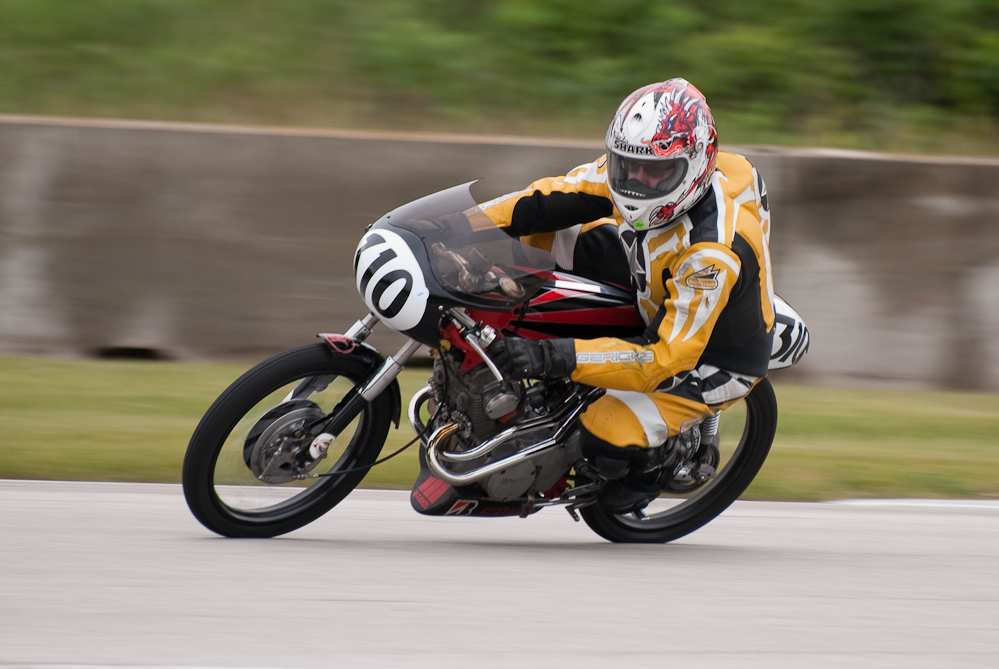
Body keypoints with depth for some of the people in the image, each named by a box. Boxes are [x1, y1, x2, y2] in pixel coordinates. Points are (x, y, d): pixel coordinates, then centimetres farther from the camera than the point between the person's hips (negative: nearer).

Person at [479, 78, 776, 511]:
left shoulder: (714, 254, -41)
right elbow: (553, 199, -11)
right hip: (658, 301, 7)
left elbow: (665, 357, -42)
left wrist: (553, 358, -51)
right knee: (562, 226, -1)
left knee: (605, 440, -25)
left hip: (710, 359, -7)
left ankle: (680, 443, 9)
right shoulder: (642, 166, -20)